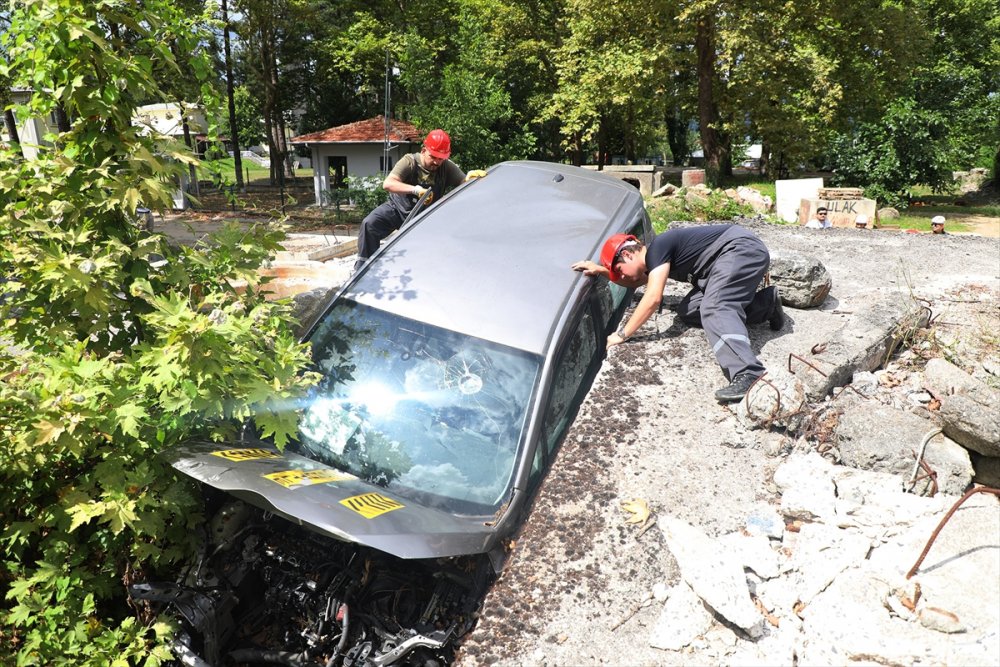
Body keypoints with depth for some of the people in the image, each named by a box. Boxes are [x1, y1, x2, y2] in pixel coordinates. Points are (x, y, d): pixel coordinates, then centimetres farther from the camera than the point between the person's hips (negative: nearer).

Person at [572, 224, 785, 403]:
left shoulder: (656, 249, -13)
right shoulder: (656, 256, 17)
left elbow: (653, 298, -23)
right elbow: (636, 281, 37)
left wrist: (622, 333, -19)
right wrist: (601, 270, 23)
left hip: (743, 249, -10)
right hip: (734, 256, 10)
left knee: (714, 309, -30)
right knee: (689, 311, 1)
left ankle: (747, 376, -51)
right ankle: (768, 302, 6)